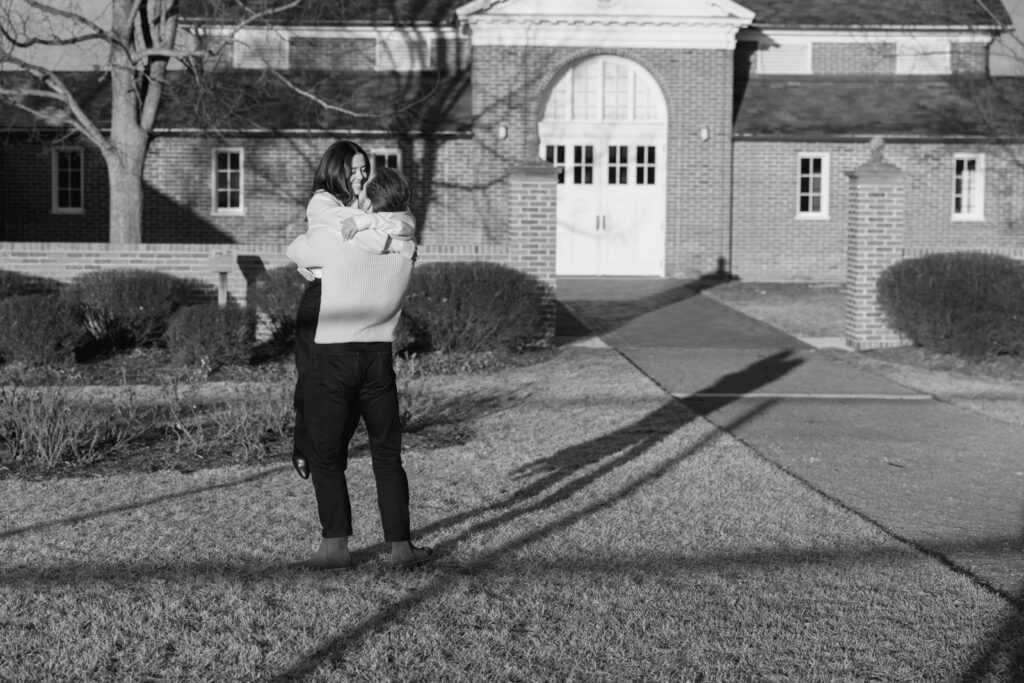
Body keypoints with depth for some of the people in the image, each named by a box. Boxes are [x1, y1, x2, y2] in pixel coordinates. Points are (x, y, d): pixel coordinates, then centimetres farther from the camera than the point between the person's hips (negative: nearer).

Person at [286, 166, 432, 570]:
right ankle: (400, 547, 10)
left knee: (326, 455, 6)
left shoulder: (337, 238, -9)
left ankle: (335, 546, 3)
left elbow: (294, 251, 8)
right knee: (388, 456, 11)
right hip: (379, 356, 3)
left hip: (333, 355, -3)